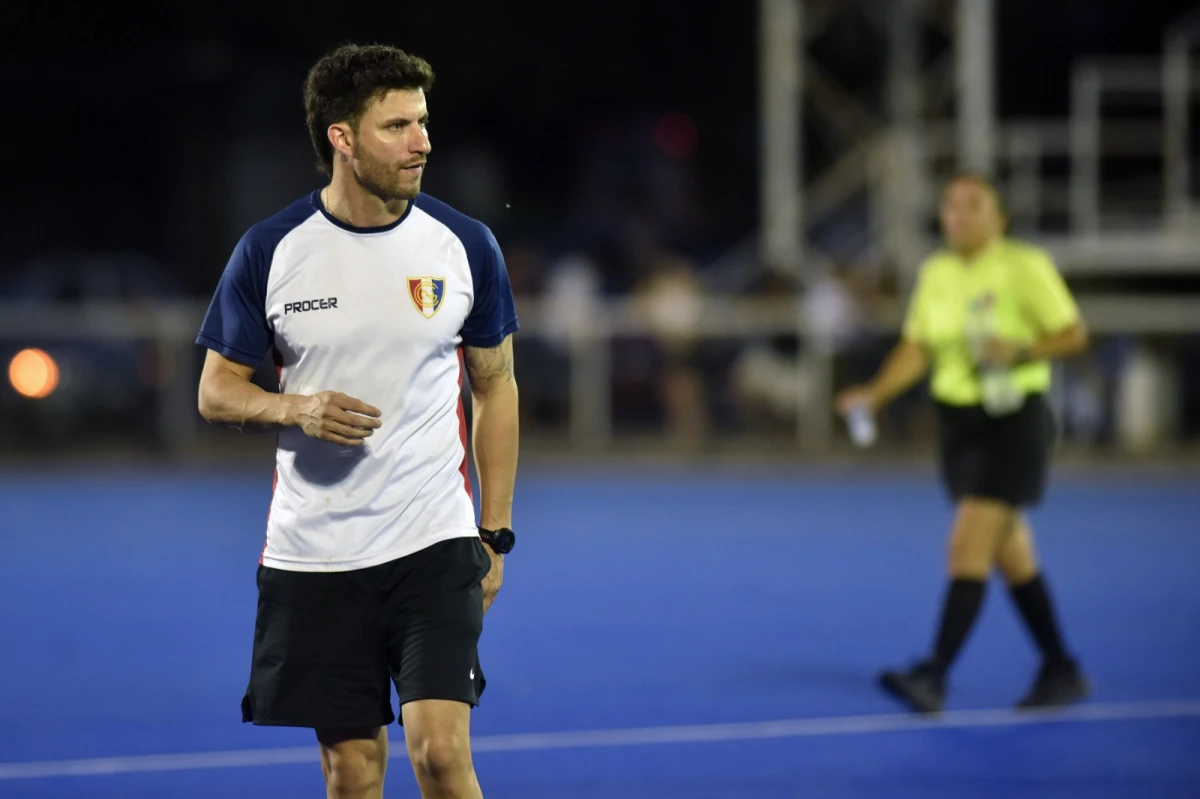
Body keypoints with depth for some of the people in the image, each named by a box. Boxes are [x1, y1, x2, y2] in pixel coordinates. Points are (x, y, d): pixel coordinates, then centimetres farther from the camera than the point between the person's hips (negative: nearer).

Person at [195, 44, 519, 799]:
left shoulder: (466, 245, -1)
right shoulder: (270, 251, -2)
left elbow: (495, 388, 9)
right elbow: (217, 391, 6)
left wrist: (495, 533, 6)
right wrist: (297, 409, -16)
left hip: (435, 544, -1)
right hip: (313, 556, 1)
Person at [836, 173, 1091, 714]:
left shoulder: (1025, 266, -8)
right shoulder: (935, 273, 9)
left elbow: (1073, 334, -8)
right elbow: (915, 350, 11)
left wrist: (1020, 351, -25)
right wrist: (874, 395, -4)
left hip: (1015, 420, -6)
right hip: (959, 420, 6)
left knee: (967, 546, -16)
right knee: (1010, 556, 11)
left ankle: (934, 677, -20)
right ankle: (1062, 673, 23)